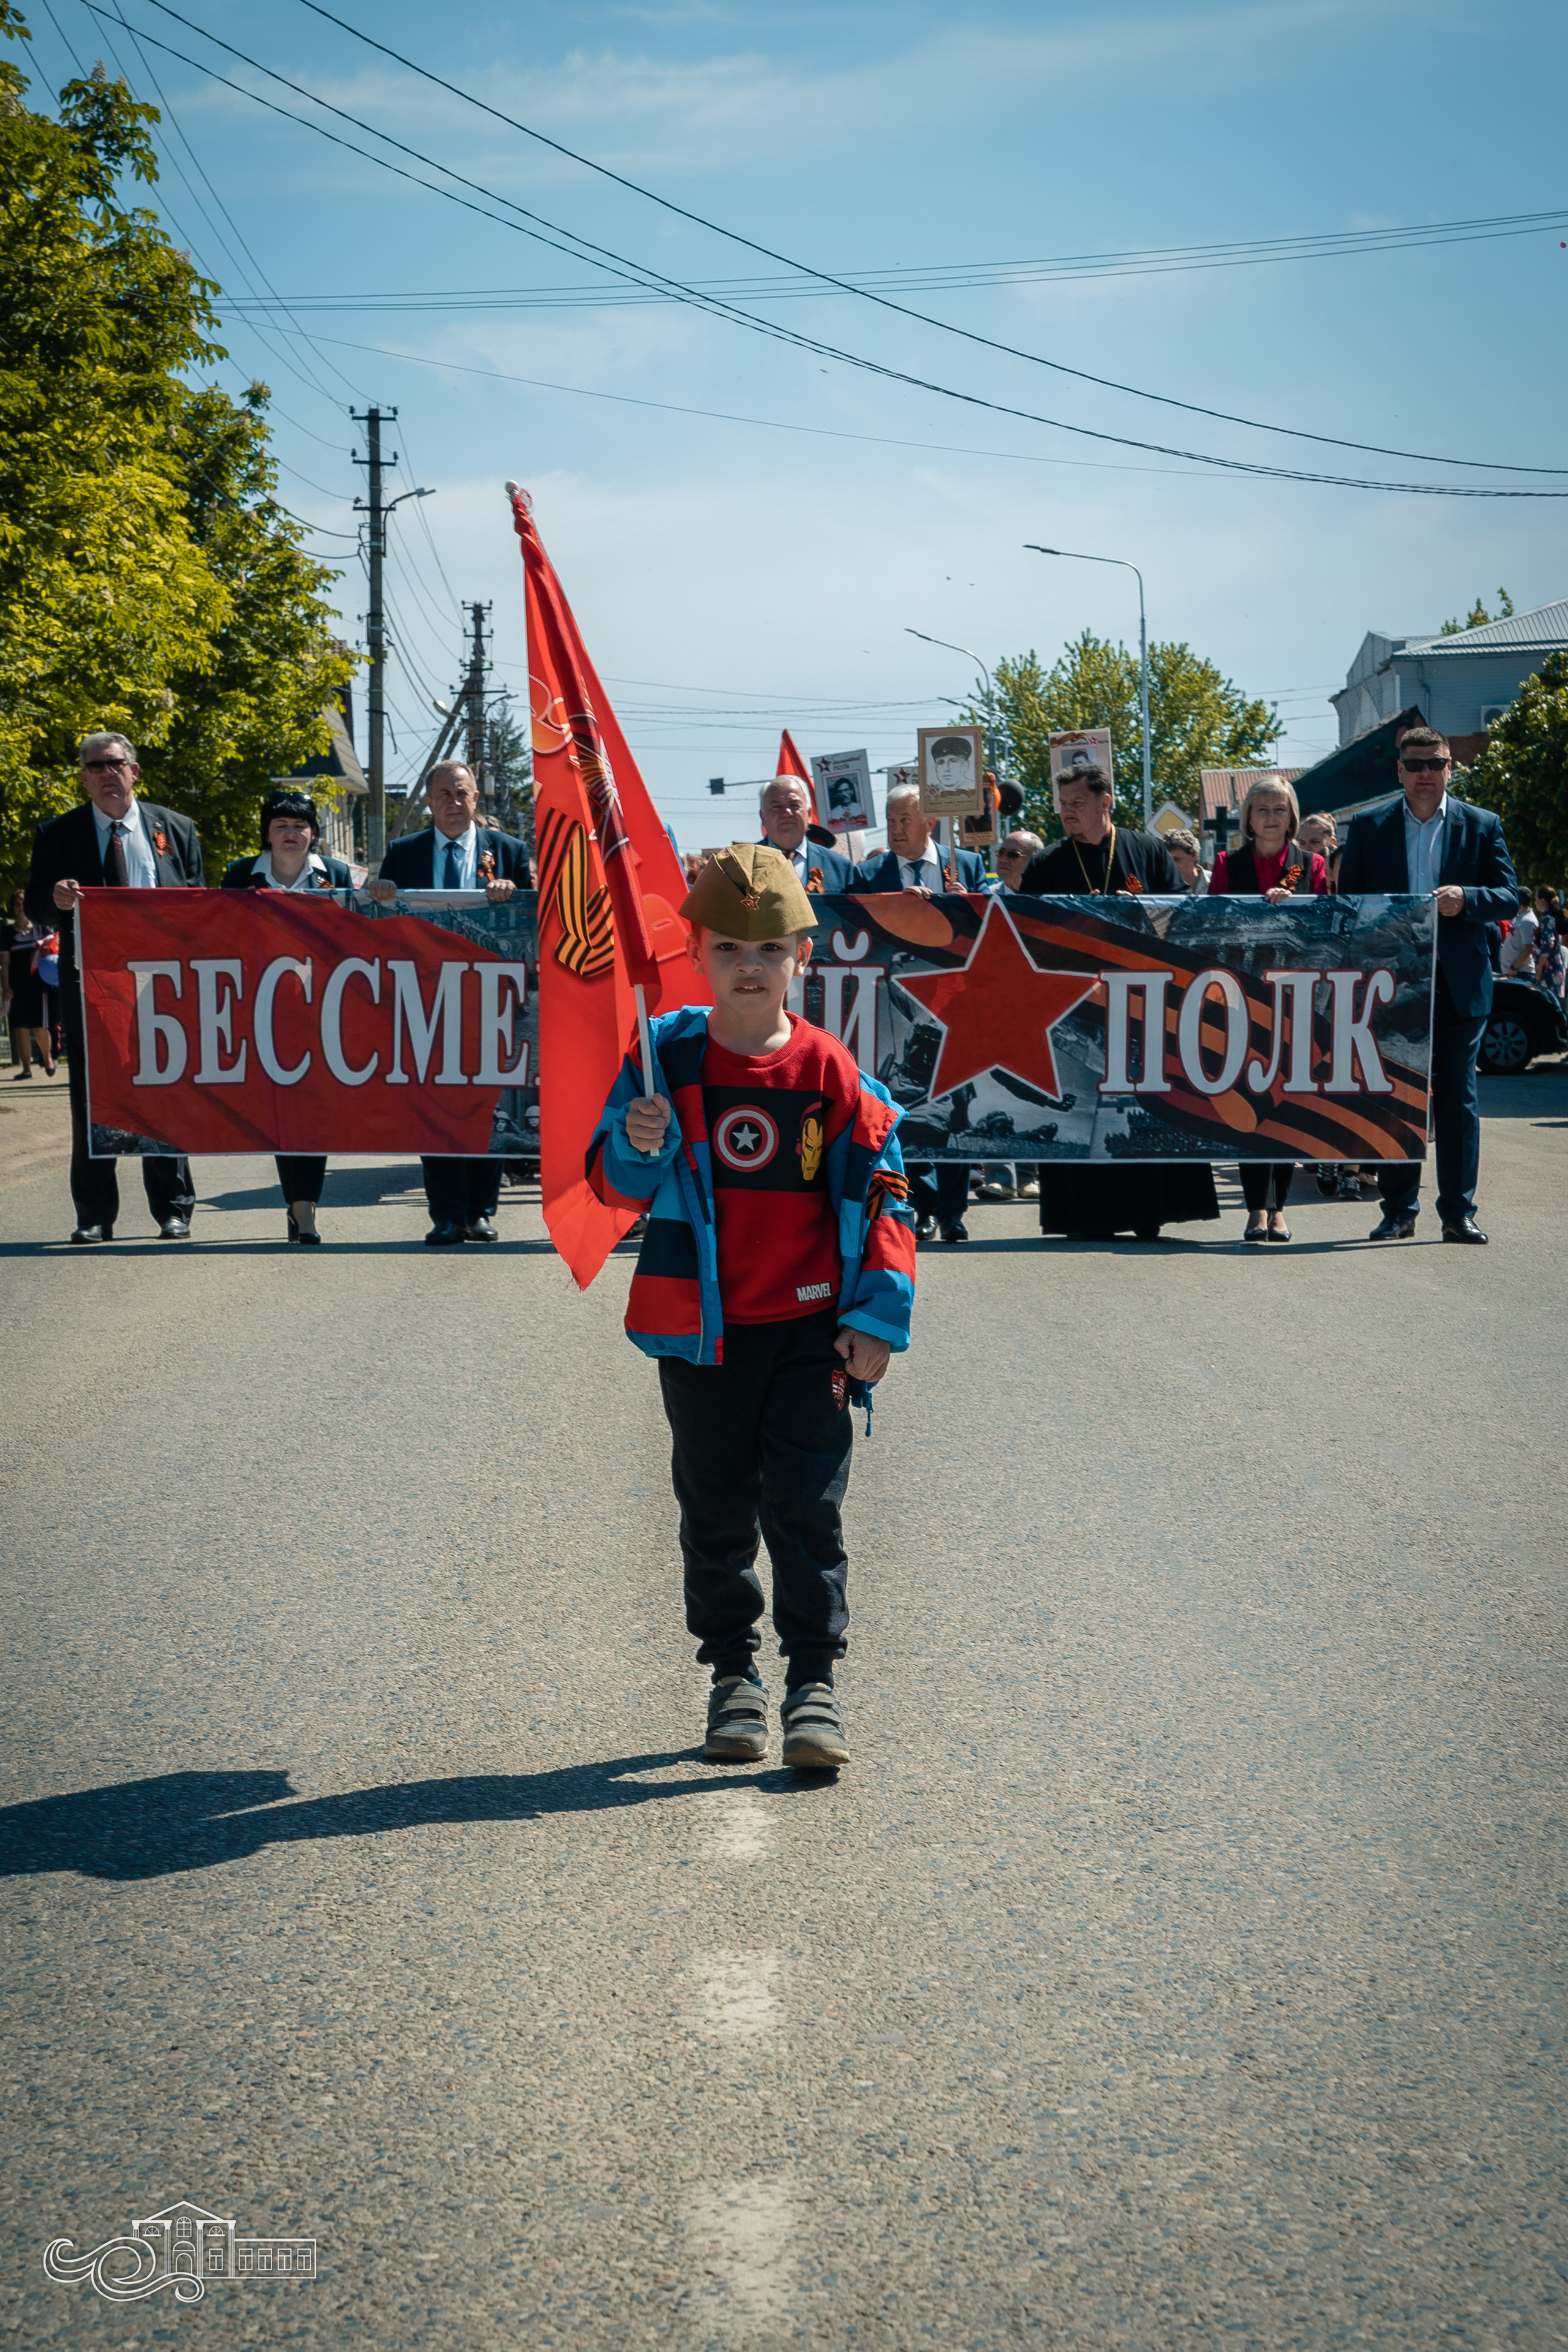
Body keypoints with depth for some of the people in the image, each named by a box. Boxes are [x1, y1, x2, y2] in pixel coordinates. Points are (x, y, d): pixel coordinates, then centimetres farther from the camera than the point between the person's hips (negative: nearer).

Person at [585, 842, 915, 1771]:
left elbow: (883, 1196, 1)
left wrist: (878, 1317, -3)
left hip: (811, 1328, -1)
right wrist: (639, 1147, -25)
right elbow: (614, 1181, -2)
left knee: (807, 1506, -2)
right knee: (716, 1512, 10)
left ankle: (815, 1681, 5)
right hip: (700, 1327, 1)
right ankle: (734, 1675, 23)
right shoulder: (666, 1060, -2)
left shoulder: (832, 1072, -3)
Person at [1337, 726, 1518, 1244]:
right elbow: (1348, 903, 8)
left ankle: (1458, 1212, 6)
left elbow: (1509, 897, 3)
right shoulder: (1368, 828, 8)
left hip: (1459, 987, 0)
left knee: (1458, 1100, 1)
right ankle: (1399, 1211, 10)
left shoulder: (1481, 826, 7)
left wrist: (1466, 899, -17)